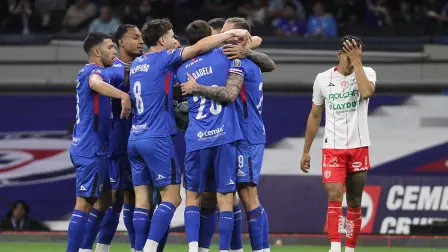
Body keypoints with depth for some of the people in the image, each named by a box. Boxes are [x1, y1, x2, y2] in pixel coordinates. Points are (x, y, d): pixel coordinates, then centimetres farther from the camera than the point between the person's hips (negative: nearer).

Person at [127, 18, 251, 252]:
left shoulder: (136, 64, 16)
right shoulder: (162, 59, -6)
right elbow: (199, 47, -12)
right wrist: (232, 33, -5)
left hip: (134, 138, 8)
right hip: (157, 138, -7)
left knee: (142, 198, 5)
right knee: (172, 197, -4)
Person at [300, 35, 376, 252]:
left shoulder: (367, 73, -1)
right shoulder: (323, 79, 2)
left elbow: (366, 92, -26)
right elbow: (314, 116, 12)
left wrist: (357, 63, -21)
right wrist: (306, 151, 13)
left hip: (359, 147, 1)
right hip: (332, 148, 0)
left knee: (354, 203, 7)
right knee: (335, 196, -18)